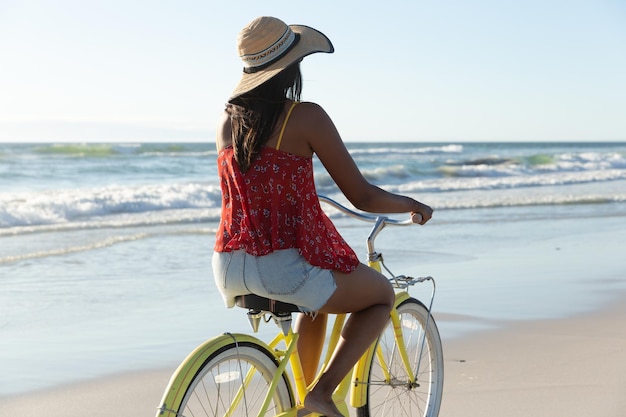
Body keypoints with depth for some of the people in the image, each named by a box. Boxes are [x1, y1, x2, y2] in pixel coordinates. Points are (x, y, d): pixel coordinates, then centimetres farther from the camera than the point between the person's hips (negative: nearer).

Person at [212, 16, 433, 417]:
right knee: (383, 295, 20)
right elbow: (363, 197, -8)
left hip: (230, 270, 7)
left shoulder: (227, 120, 7)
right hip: (286, 269, -6)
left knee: (316, 301, 36)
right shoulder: (305, 116, -11)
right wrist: (412, 204, 11)